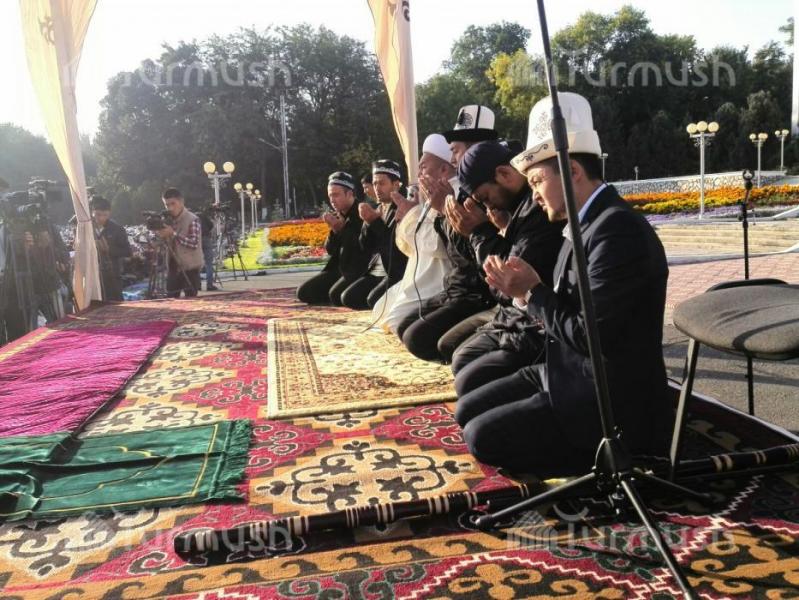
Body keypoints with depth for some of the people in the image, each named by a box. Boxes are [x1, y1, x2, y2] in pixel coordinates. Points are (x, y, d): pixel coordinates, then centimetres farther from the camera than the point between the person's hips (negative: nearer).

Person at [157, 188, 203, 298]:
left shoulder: (192, 220, -11)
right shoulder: (168, 220, 9)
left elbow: (194, 243, -21)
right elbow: (167, 243, 16)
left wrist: (173, 233, -23)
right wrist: (161, 236, -6)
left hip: (190, 268, -6)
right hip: (173, 267, 6)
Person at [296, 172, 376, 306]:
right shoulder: (337, 216, 9)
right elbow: (330, 250, 9)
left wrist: (342, 228, -21)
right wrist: (334, 230, -10)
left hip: (359, 269, -8)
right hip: (339, 267, 8)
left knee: (336, 295, -30)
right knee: (303, 292, -1)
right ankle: (345, 296, 10)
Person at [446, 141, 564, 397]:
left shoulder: (541, 207, -25)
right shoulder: (525, 201, 7)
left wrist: (481, 232, -13)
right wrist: (482, 231, -1)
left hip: (540, 332, -10)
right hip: (518, 320, 11)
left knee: (469, 383, -15)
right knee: (462, 360, 17)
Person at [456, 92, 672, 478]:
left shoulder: (618, 230, -22)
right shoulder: (587, 223, 9)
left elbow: (589, 335, -24)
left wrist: (532, 291, -12)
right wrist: (523, 293, -5)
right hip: (572, 376, 10)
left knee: (481, 436, -14)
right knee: (467, 410, 8)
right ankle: (576, 442, 9)